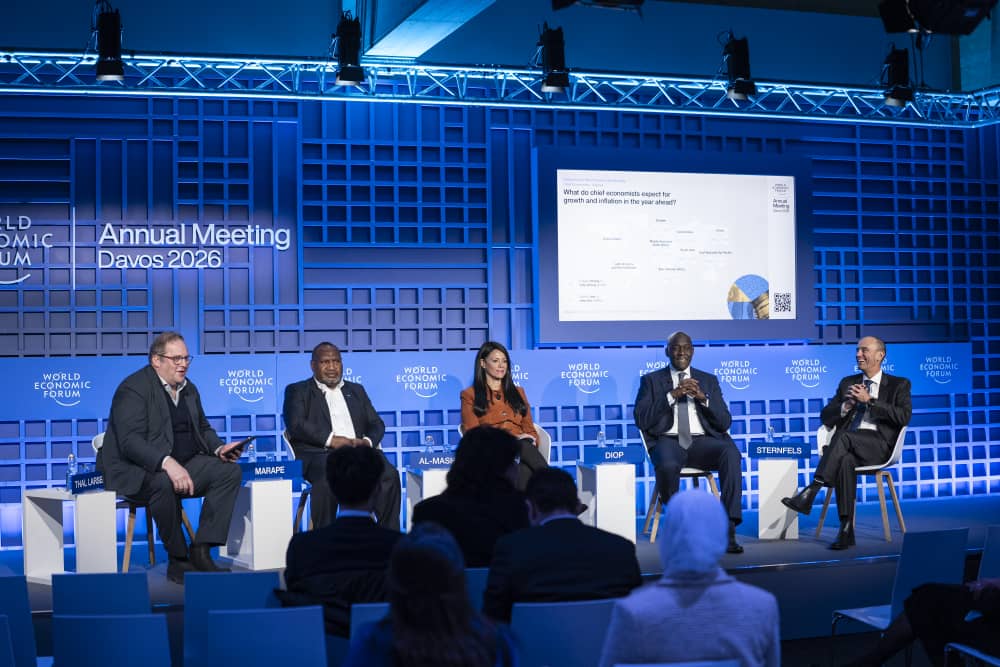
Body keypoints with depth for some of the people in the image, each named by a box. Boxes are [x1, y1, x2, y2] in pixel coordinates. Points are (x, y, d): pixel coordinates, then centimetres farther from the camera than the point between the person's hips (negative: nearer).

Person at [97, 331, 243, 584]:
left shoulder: (189, 389, 14)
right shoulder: (133, 388, -13)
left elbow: (203, 428, 21)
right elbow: (130, 442, -24)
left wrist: (219, 448, -3)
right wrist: (167, 462, -40)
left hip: (180, 466, 8)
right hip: (136, 471, -8)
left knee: (229, 471, -12)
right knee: (164, 483, -39)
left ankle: (201, 551, -14)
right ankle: (178, 560, -21)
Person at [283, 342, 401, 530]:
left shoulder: (356, 390, 28)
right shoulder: (298, 391, 14)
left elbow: (376, 423, 20)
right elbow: (296, 424, -3)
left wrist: (367, 441, -5)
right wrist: (331, 440, -15)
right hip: (321, 453, -3)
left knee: (390, 475, -27)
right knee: (327, 480, -38)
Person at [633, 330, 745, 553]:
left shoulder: (709, 380, 20)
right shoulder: (651, 380, 14)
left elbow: (724, 423, 11)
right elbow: (641, 420, -1)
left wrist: (703, 397, -7)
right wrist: (672, 395, -10)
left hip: (701, 442, 2)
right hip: (668, 441, -2)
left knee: (731, 453, -32)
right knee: (667, 465, -38)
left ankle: (728, 529, -32)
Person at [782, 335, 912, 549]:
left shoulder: (899, 385, 14)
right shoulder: (847, 383, 25)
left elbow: (904, 417, -5)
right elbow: (825, 417, 18)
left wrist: (869, 400, -9)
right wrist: (846, 405, -2)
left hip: (878, 445, -2)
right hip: (848, 445, 3)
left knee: (844, 437, -36)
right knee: (845, 460, -36)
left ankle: (810, 492, -40)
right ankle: (846, 530, -38)